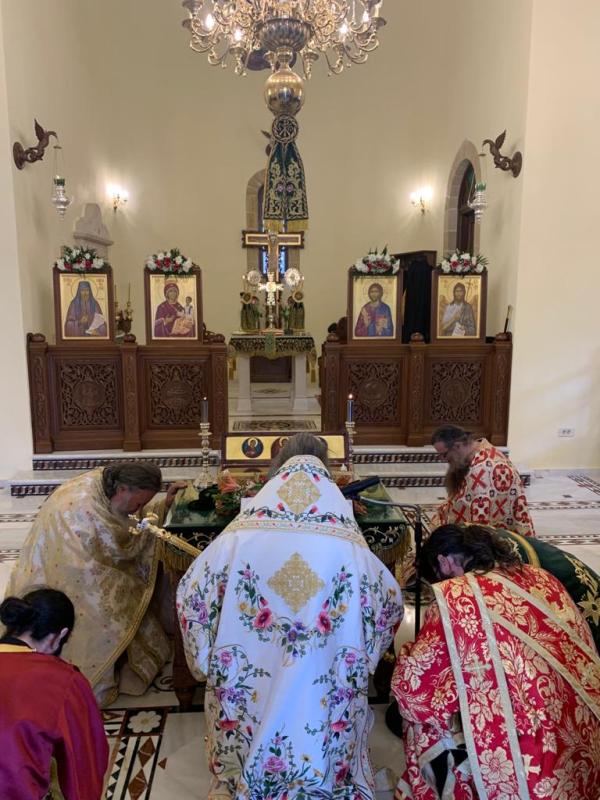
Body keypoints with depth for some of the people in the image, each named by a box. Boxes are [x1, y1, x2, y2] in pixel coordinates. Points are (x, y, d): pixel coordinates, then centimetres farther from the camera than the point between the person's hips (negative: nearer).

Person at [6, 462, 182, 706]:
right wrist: (158, 513, -15)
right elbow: (122, 551, -23)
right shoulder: (85, 507, -35)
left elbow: (128, 523, 4)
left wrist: (164, 504, -6)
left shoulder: (100, 481, -9)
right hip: (57, 575, -9)